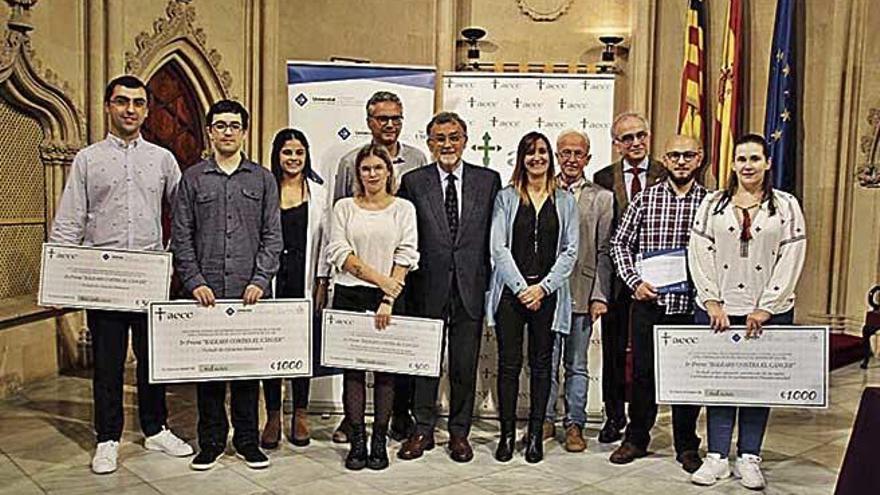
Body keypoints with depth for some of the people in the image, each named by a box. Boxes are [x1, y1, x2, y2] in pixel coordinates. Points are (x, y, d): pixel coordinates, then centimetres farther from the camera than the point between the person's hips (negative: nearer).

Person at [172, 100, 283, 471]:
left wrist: (260, 280, -7)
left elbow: (272, 236, 4)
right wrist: (195, 282, -7)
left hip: (250, 291, 0)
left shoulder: (262, 179, 8)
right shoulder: (193, 178, 8)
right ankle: (211, 442, 18)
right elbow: (180, 237, 4)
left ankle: (247, 441, 18)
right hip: (207, 291, 0)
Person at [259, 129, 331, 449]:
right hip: (270, 276, -1)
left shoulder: (319, 191, 6)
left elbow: (326, 239, 5)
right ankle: (272, 417, 15)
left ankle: (300, 416, 19)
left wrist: (322, 281, 0)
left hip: (305, 278, 1)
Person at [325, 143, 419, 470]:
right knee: (352, 368, 2)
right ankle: (356, 441, 9)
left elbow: (406, 256, -2)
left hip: (389, 297, -1)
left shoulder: (403, 208, 6)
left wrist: (388, 299, -12)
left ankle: (379, 442, 10)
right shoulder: (344, 208, 8)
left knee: (385, 368, 2)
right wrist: (379, 279, -12)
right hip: (349, 296, 1)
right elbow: (339, 253, -3)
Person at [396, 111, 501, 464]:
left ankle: (459, 432, 23)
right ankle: (423, 430, 22)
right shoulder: (413, 181, 3)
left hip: (471, 287, 1)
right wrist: (406, 285, -2)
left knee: (465, 365, 9)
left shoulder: (488, 180, 5)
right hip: (428, 287, 0)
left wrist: (491, 283, 1)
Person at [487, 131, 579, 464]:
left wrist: (543, 287, -8)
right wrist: (521, 288, -11)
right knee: (509, 363, 1)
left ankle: (535, 434, 16)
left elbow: (570, 251, 3)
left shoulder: (565, 201, 9)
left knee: (541, 364, 7)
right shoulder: (506, 197, 5)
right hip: (510, 291, -1)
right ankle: (507, 433, 11)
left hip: (548, 293, 1)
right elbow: (498, 247, -2)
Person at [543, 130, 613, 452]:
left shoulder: (601, 198, 6)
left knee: (577, 365, 9)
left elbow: (604, 252, 2)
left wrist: (600, 295, -4)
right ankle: (545, 420, 21)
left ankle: (574, 424, 19)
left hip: (581, 293, 0)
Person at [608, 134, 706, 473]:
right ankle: (636, 439, 25)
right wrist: (634, 282, -6)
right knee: (642, 371, 9)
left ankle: (687, 446, 25)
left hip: (691, 304, 0)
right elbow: (620, 243, 5)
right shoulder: (645, 199, 3)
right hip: (648, 302, 0)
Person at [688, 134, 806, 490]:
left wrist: (765, 309, -9)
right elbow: (700, 256, 1)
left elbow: (791, 261, -2)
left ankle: (749, 458, 18)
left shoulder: (786, 206, 4)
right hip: (717, 311, 1)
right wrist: (713, 303, -7)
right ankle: (716, 457, 13)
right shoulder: (713, 204, 6)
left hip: (769, 312, 0)